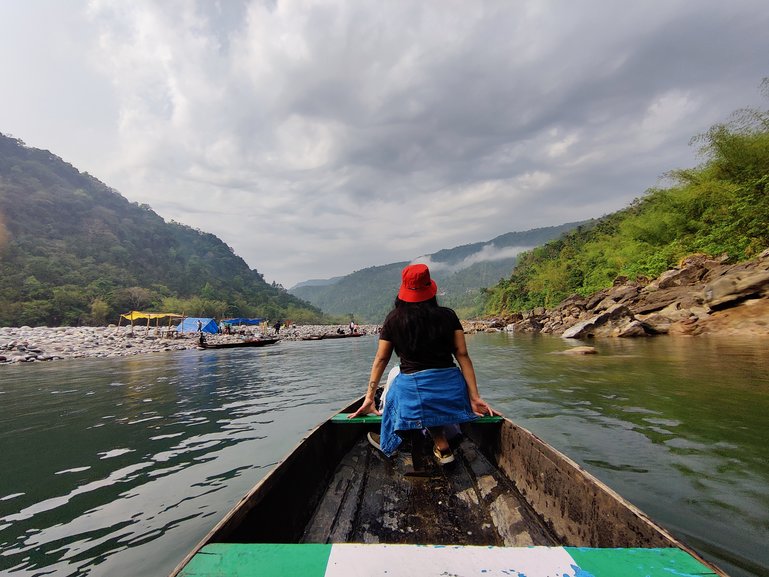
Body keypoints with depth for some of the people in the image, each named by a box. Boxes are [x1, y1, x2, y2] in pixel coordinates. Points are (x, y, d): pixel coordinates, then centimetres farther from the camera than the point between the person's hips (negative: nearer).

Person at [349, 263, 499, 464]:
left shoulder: (393, 319, 2)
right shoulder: (448, 316, 3)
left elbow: (380, 360, 5)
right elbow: (462, 355, 0)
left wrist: (369, 398, 11)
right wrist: (475, 397, 2)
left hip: (413, 391, -2)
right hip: (450, 391, 3)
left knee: (395, 373, 29)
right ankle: (441, 445, 20)